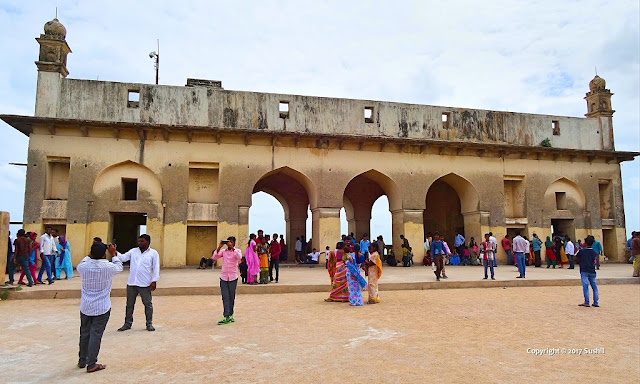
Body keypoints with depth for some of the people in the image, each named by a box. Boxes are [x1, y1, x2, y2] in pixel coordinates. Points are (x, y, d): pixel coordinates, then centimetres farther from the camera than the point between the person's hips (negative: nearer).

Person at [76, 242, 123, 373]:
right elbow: (119, 267, 7)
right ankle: (91, 365, 5)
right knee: (96, 335, 1)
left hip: (85, 307, 4)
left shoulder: (83, 267, -8)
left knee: (84, 333, 17)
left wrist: (90, 255, 20)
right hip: (102, 308, -4)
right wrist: (113, 254, 16)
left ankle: (82, 361, 31)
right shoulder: (108, 267, -16)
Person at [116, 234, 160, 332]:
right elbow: (123, 258, 2)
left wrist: (154, 281, -9)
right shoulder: (133, 251, 10)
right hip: (131, 283, 4)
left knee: (148, 304, 4)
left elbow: (156, 268, -2)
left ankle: (149, 324, 17)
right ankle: (128, 323, 26)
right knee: (130, 304, 13)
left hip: (145, 284, -3)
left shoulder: (153, 253, 0)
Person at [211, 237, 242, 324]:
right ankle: (226, 317, -7)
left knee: (231, 297, 6)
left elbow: (239, 257, -20)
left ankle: (230, 315, 18)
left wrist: (232, 248, -25)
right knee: (225, 297, -4)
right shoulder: (223, 251, 8)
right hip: (223, 277, 1)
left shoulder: (237, 251, 2)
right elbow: (214, 257, -5)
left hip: (233, 277, -1)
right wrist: (219, 247, -15)